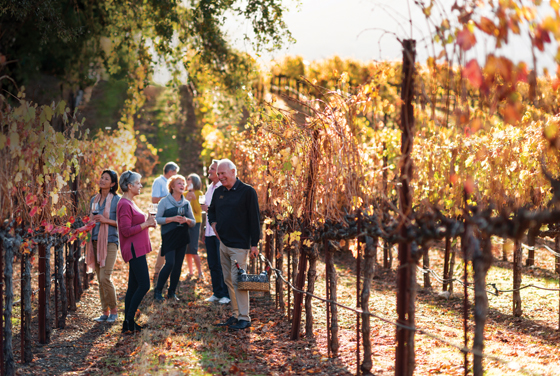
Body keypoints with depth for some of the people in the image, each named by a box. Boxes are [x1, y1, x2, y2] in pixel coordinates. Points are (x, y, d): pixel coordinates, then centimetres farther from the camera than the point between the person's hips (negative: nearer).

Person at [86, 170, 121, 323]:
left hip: (110, 241, -6)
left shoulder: (116, 200, -4)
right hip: (95, 241, 6)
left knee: (105, 277, -14)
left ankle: (113, 311, 0)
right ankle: (105, 312, 14)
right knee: (100, 279, 7)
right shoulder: (94, 200, 14)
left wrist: (106, 220, -17)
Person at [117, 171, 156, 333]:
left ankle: (128, 324, 12)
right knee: (144, 285, -12)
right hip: (134, 250, -10)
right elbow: (126, 231, -20)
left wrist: (148, 223, 8)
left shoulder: (130, 203, 17)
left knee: (133, 286, 9)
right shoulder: (125, 204, -15)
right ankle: (129, 321, -7)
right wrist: (145, 224, -17)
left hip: (137, 250, 10)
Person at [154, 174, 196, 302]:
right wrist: (172, 219, -17)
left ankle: (172, 291, 14)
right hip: (169, 237, -5)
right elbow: (158, 219, -6)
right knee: (170, 263, -15)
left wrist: (186, 220, -10)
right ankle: (158, 291, -3)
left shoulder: (186, 203, 11)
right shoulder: (164, 202, -1)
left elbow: (193, 222, 12)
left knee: (178, 265, 3)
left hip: (182, 238, 5)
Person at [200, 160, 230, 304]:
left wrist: (209, 209, -19)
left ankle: (226, 294, 5)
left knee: (222, 265, -4)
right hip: (210, 232, 8)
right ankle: (217, 293, 20)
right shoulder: (210, 187, 16)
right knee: (213, 265, 11)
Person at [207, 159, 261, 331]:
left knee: (238, 281, -9)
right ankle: (236, 315, 17)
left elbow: (254, 218, -9)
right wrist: (213, 223, 8)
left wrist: (254, 243, -12)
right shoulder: (218, 192, 11)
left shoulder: (247, 192, -8)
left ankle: (244, 318, -4)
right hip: (223, 243, 7)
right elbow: (211, 210, 30)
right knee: (229, 280, 10)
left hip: (239, 245, -7)